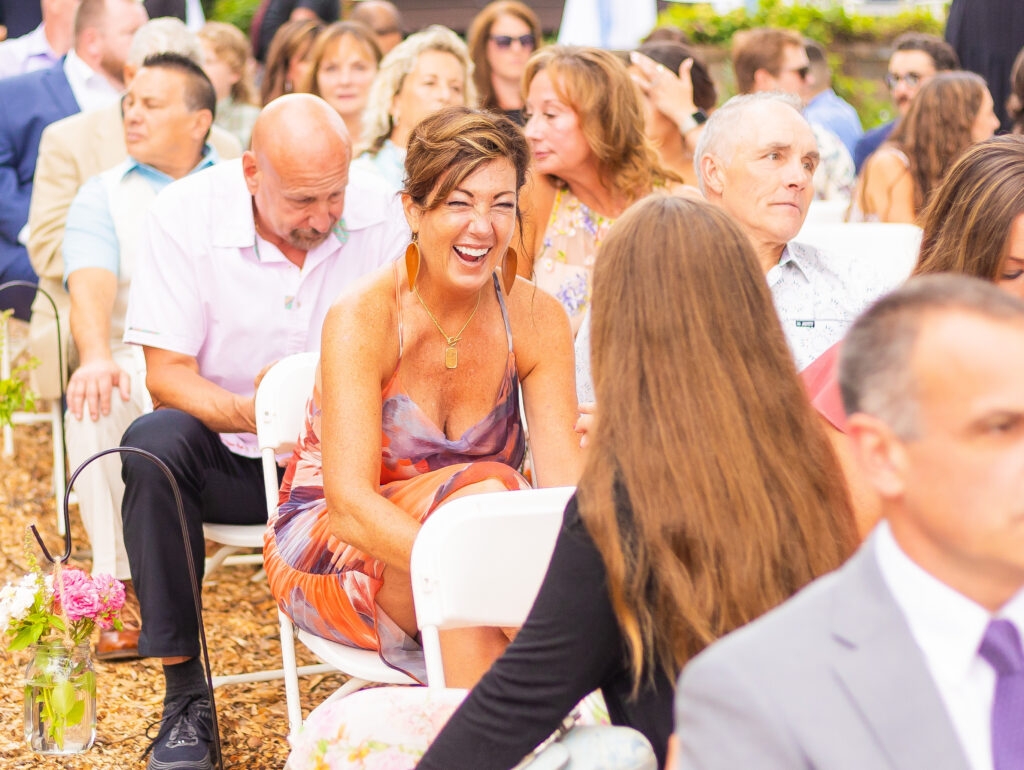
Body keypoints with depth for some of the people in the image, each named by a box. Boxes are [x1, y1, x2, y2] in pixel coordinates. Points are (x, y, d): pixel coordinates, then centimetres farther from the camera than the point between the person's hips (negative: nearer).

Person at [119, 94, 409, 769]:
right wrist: (246, 413, -34)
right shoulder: (186, 214, -12)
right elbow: (166, 376, -14)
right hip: (228, 460, -1)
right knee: (154, 442, -32)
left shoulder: (377, 218, -8)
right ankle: (185, 693, -23)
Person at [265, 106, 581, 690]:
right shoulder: (364, 318, -19)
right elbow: (350, 503, -29)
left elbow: (565, 487, -15)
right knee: (481, 488, -33)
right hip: (329, 548, -4)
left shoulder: (536, 320, -6)